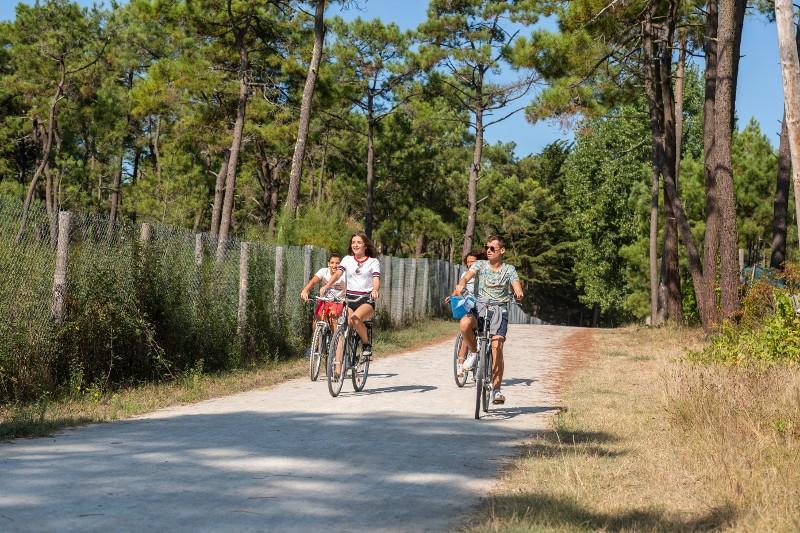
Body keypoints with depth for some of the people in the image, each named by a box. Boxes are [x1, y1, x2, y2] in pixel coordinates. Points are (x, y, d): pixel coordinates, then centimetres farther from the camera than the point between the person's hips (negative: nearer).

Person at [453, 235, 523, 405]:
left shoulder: (509, 269, 7)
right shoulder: (480, 265, 8)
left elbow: (517, 286, -7)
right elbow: (467, 276, -11)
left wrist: (519, 293, -33)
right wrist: (461, 284, -35)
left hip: (499, 309, -1)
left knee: (497, 346, -16)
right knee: (465, 323, -34)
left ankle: (496, 389, -6)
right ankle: (473, 352, -3)